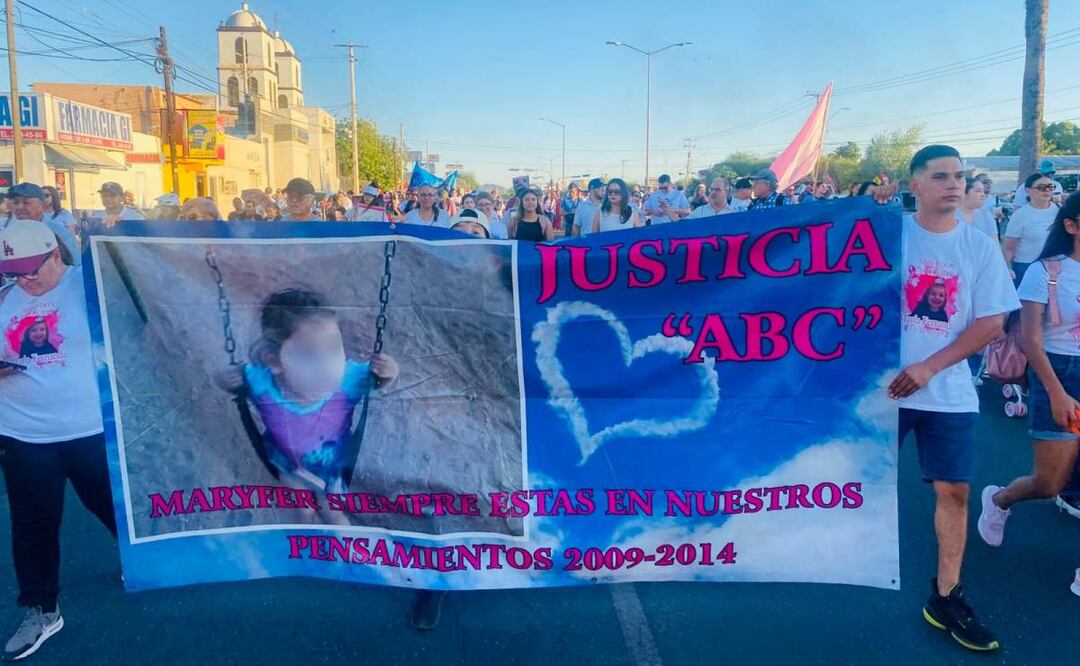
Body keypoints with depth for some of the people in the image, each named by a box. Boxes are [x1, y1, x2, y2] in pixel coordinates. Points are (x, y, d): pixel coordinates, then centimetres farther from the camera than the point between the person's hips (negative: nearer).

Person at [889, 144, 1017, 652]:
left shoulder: (980, 247, 1)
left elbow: (991, 323, -2)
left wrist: (929, 368, -11)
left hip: (949, 392, 2)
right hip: (884, 383, -2)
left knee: (955, 490, 4)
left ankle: (945, 597, 16)